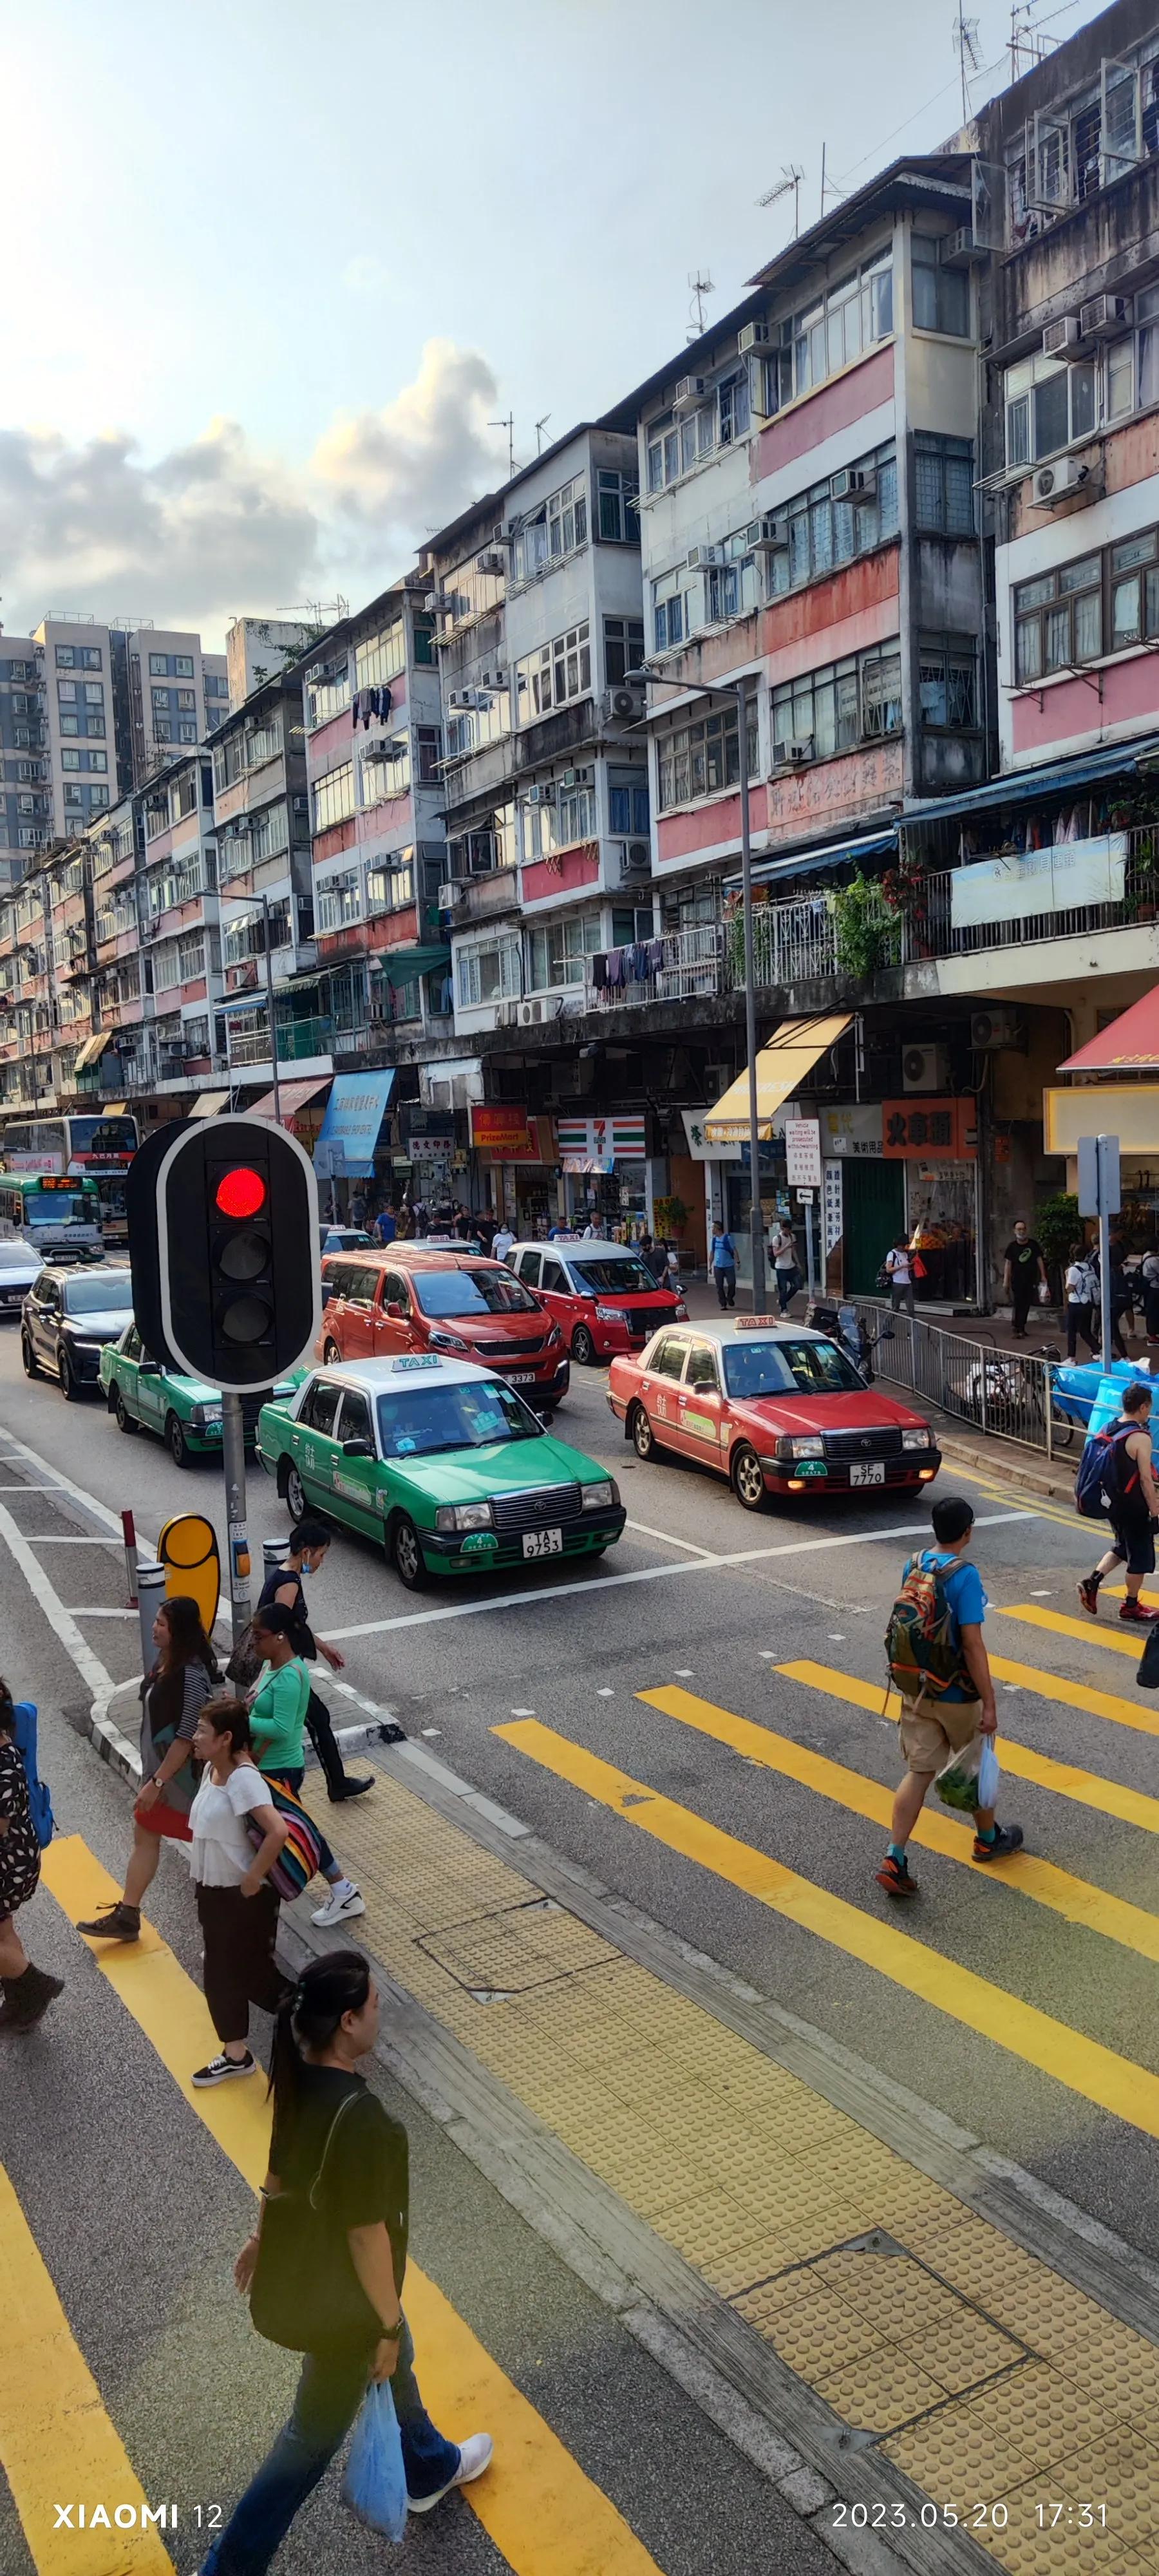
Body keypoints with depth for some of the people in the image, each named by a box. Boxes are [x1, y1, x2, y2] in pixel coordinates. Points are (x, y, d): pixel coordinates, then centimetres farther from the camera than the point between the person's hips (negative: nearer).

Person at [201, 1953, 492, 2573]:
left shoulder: (300, 2079, -13)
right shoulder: (360, 2118, -39)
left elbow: (279, 2172, 5)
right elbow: (367, 2235, -28)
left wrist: (262, 2236, 20)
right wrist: (389, 2324, -14)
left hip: (309, 2267, 8)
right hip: (341, 2296, -8)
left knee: (394, 2364, 32)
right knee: (316, 2430, 15)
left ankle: (431, 2470, 57)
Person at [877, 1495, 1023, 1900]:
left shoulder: (913, 1566, 0)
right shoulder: (965, 1576, -21)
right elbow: (972, 1644, -23)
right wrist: (989, 1703, -17)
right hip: (956, 1694, -5)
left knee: (919, 1773, 7)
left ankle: (894, 1860, -2)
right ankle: (988, 1839, 40)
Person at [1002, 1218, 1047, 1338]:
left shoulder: (1033, 1244, 3)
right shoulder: (1012, 1246, -1)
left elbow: (1039, 1260, 8)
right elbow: (1008, 1263, -1)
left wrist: (1043, 1276, 4)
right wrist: (1006, 1281, -5)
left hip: (1031, 1280, 2)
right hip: (1017, 1281, -2)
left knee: (1026, 1306, 7)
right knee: (1018, 1305, -6)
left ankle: (1021, 1329, 19)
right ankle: (1018, 1330, -3)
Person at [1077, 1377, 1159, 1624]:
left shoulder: (1111, 1430, 3)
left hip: (1114, 1504, 8)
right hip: (1135, 1509, -8)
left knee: (1122, 1548, 24)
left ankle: (1092, 1581, 11)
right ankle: (1131, 1606, 19)